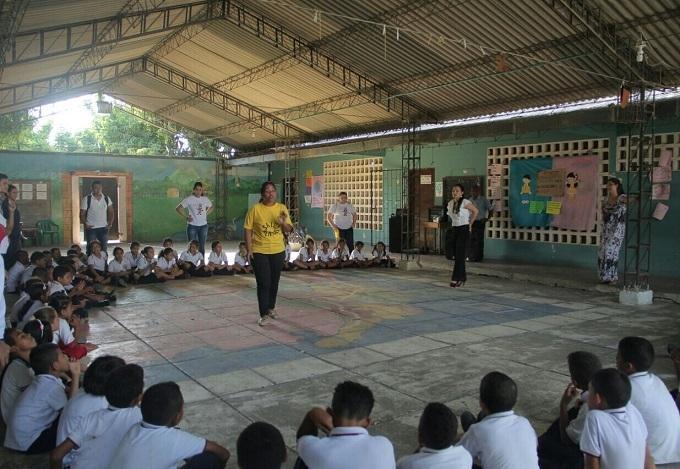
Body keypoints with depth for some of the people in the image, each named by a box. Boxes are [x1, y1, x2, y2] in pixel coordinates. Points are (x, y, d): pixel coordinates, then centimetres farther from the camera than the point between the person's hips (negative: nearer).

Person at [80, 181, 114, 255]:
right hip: (91, 228, -3)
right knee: (90, 249, -1)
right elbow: (82, 214, -4)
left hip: (103, 228, 3)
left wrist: (110, 223, 0)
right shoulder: (86, 199, -4)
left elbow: (111, 212, 12)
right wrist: (85, 224, -18)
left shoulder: (106, 198, 6)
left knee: (104, 248, 7)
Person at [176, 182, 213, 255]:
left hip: (203, 226, 3)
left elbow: (211, 207, 23)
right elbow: (178, 209, -6)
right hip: (192, 226, -3)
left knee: (202, 247, 8)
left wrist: (206, 214, 8)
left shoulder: (205, 199, 4)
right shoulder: (189, 199, -6)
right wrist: (186, 217, -9)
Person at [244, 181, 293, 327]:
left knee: (274, 282, 15)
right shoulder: (255, 209, -7)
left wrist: (283, 223, -17)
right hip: (259, 252, -3)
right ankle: (264, 314, 1)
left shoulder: (282, 208, 1)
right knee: (263, 283, -5)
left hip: (278, 251, 3)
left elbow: (288, 230, 4)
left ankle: (271, 308, 34)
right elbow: (248, 230, -5)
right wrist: (249, 250, -10)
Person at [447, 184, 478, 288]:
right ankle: (462, 277, 20)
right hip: (454, 229, 7)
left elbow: (475, 211, -3)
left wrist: (470, 224, 1)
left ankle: (456, 278, -9)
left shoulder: (465, 202, -11)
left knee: (460, 255, -9)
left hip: (464, 230, -7)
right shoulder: (450, 203, 7)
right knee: (457, 255, 8)